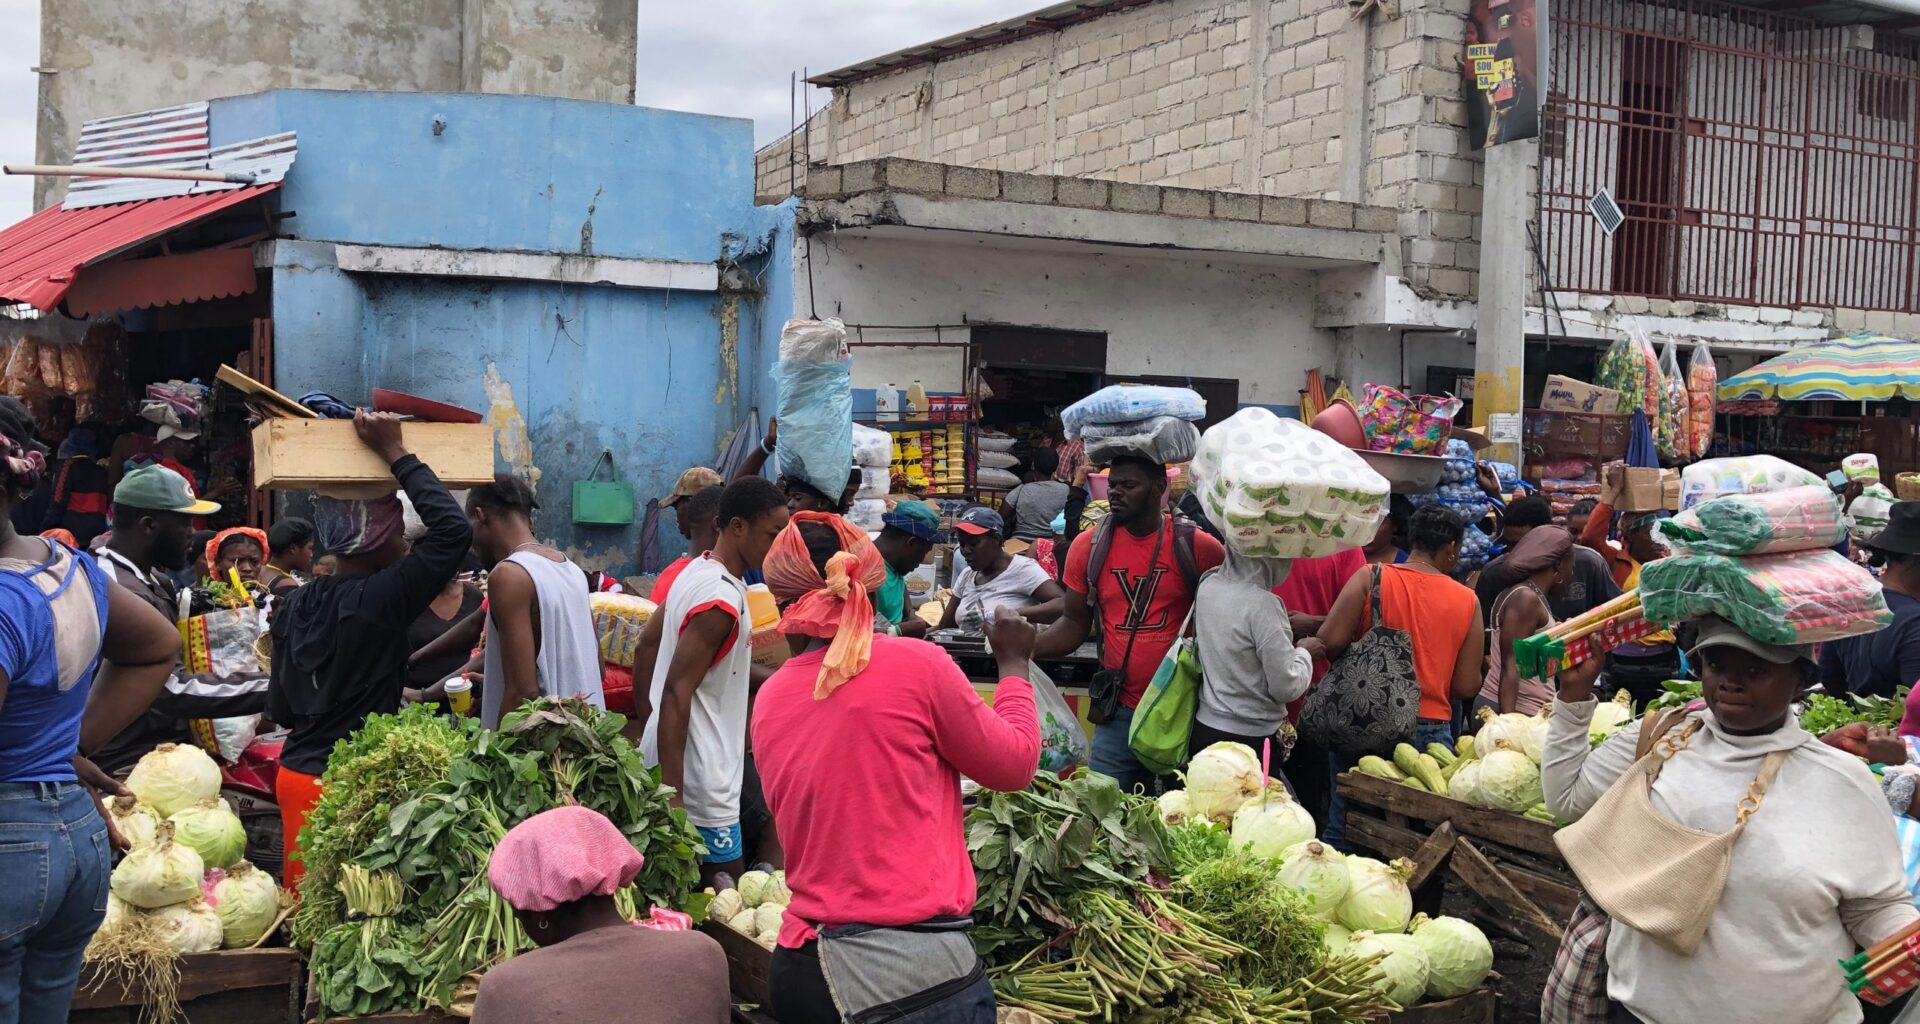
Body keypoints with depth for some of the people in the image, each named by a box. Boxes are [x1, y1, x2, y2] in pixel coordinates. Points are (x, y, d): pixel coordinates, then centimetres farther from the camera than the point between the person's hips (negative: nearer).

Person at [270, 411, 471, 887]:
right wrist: (395, 454, -13)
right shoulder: (378, 601, -16)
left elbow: (281, 709, 13)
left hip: (296, 773, 7)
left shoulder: (294, 606, 5)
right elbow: (454, 531, -20)